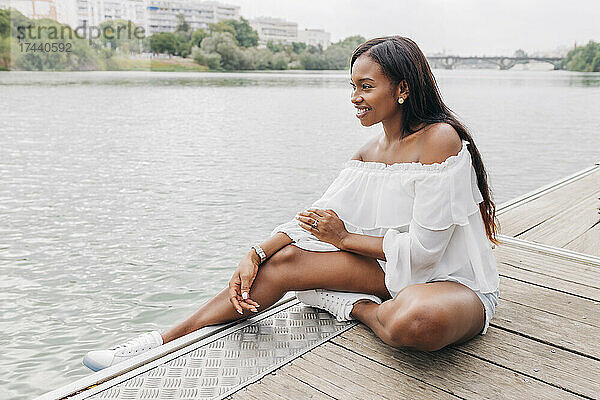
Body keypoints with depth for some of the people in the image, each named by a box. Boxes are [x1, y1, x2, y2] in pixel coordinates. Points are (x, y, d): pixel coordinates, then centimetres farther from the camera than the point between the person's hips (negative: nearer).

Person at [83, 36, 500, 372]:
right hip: (395, 271, 6)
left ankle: (356, 306, -7)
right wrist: (256, 254, -12)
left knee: (417, 322, -43)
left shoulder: (440, 139, -20)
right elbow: (319, 215, 1)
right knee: (284, 261, -9)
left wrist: (345, 238, -10)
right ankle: (167, 339, -2)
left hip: (458, 284, -5)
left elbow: (423, 249, -22)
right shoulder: (370, 152, 4)